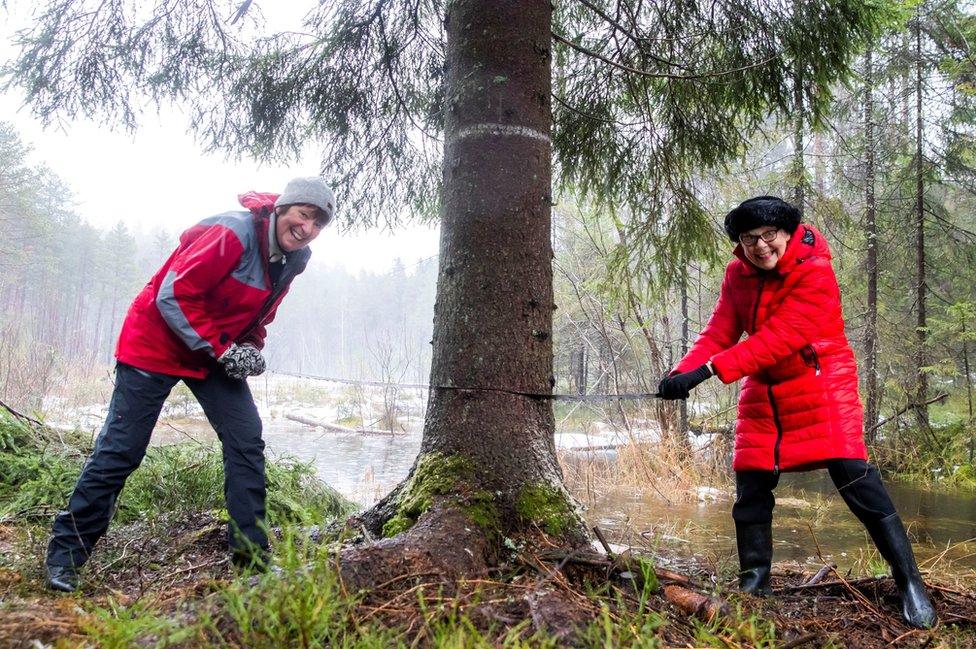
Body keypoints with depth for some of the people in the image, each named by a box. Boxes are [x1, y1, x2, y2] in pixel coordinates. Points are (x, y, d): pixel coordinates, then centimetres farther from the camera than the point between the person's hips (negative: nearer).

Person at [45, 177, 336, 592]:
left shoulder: (293, 259, 0)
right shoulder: (234, 233, -26)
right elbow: (172, 296, -25)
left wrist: (251, 348, -4)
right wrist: (221, 349, -23)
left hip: (218, 354, 7)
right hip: (157, 343, -7)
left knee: (247, 441, -4)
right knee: (121, 450, -2)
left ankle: (252, 557, 4)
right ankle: (65, 553, 16)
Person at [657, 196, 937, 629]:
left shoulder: (814, 273, -20)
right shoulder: (738, 274, 0)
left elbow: (777, 338, -30)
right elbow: (718, 332, -5)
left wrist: (708, 370, -36)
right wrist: (683, 370, -25)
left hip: (821, 388, -5)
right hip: (763, 396, 6)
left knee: (855, 481, -12)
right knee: (751, 489, 6)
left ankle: (909, 582, 5)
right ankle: (754, 586, 21)